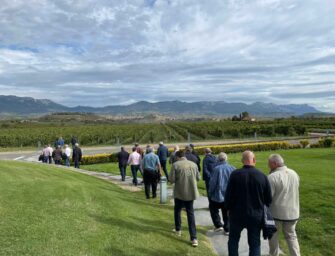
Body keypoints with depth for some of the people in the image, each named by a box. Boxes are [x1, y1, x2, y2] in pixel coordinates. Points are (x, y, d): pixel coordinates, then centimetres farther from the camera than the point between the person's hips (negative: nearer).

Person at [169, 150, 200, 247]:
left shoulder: (175, 165, -12)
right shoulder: (193, 164, 0)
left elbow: (172, 180, -13)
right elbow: (198, 178, 8)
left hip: (179, 192, -3)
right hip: (191, 192, 3)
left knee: (177, 210, 22)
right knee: (190, 213, 9)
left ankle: (178, 230, 37)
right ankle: (194, 238, 2)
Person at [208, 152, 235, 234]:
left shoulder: (216, 169, -16)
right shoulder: (232, 169, -3)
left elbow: (212, 183, -12)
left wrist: (210, 193, 1)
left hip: (218, 195, -4)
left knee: (213, 209, 18)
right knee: (226, 213, 16)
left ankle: (218, 225, 12)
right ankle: (227, 229, 18)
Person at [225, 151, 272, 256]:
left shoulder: (235, 174, -13)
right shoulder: (262, 176, -9)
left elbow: (228, 195, -9)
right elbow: (268, 198, -1)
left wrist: (229, 208, 8)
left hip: (237, 214, -1)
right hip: (256, 216, 1)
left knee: (233, 240, 19)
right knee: (255, 244, 13)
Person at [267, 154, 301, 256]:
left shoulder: (273, 177, -21)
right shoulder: (294, 174, 1)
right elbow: (294, 192, 12)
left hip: (276, 213, -5)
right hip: (292, 212, 5)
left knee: (273, 235, 15)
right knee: (291, 236, 19)